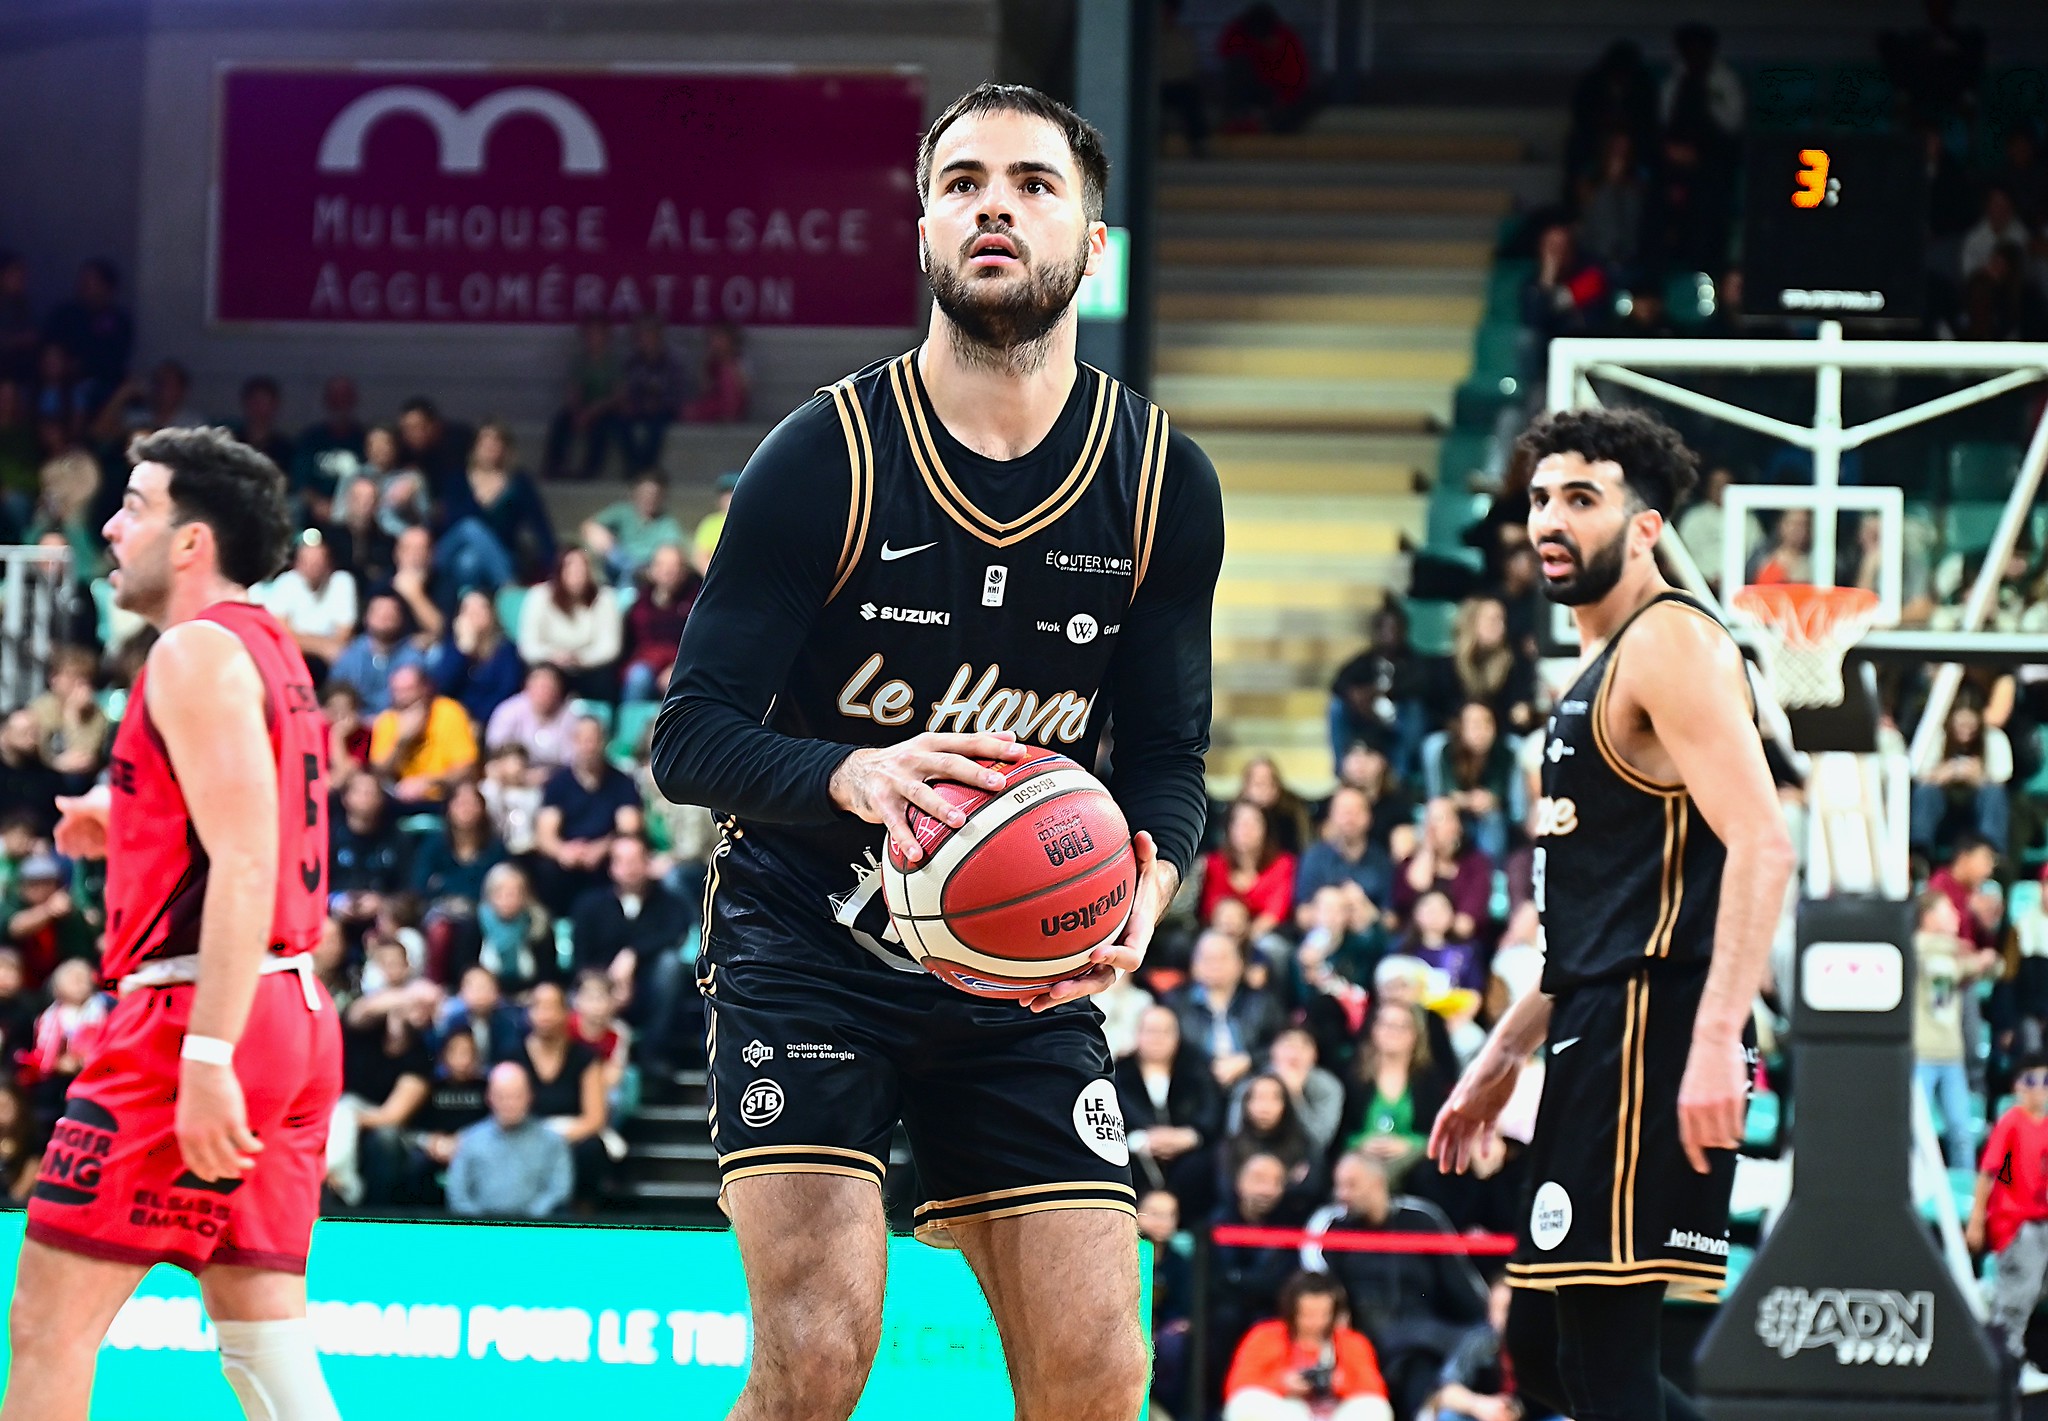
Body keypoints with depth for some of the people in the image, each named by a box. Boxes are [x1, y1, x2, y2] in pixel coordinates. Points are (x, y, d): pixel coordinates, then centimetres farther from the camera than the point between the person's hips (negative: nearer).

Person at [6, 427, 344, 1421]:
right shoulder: (271, 650, 19)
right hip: (296, 1011, 9)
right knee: (261, 1333, 6)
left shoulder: (197, 651, -10)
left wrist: (206, 1053, -25)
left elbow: (245, 864, -19)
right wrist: (128, 824, 19)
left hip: (193, 1009, -9)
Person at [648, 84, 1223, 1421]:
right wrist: (853, 774, -35)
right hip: (807, 944, -4)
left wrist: (1144, 883, -18)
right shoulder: (828, 456, -12)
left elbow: (1168, 755, 5)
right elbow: (691, 736, -14)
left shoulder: (1166, 483, -2)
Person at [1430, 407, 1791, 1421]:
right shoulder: (1600, 670, 22)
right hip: (1600, 1036, 10)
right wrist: (1504, 1053, 27)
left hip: (1652, 1035, -10)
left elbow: (1760, 845, -20)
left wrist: (1717, 1041, -29)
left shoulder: (1672, 644, -9)